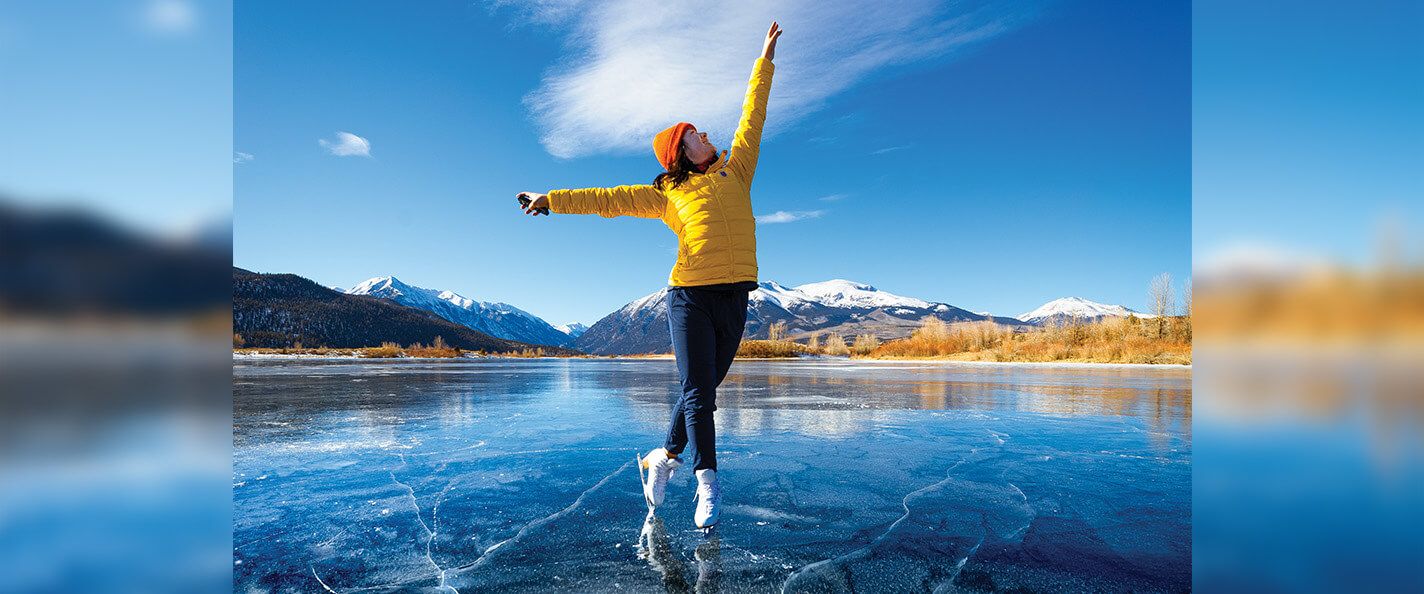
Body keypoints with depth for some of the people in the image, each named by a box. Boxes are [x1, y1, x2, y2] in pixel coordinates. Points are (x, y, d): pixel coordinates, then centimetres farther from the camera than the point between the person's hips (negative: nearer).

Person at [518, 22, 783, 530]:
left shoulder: (735, 170, 15)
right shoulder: (666, 194, 8)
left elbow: (752, 117, 21)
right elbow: (608, 200, 8)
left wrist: (765, 59, 26)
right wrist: (552, 201, 5)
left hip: (734, 298, 3)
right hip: (690, 297, -3)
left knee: (702, 391, 10)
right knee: (697, 393, -5)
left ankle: (664, 458, 29)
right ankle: (708, 484, 4)